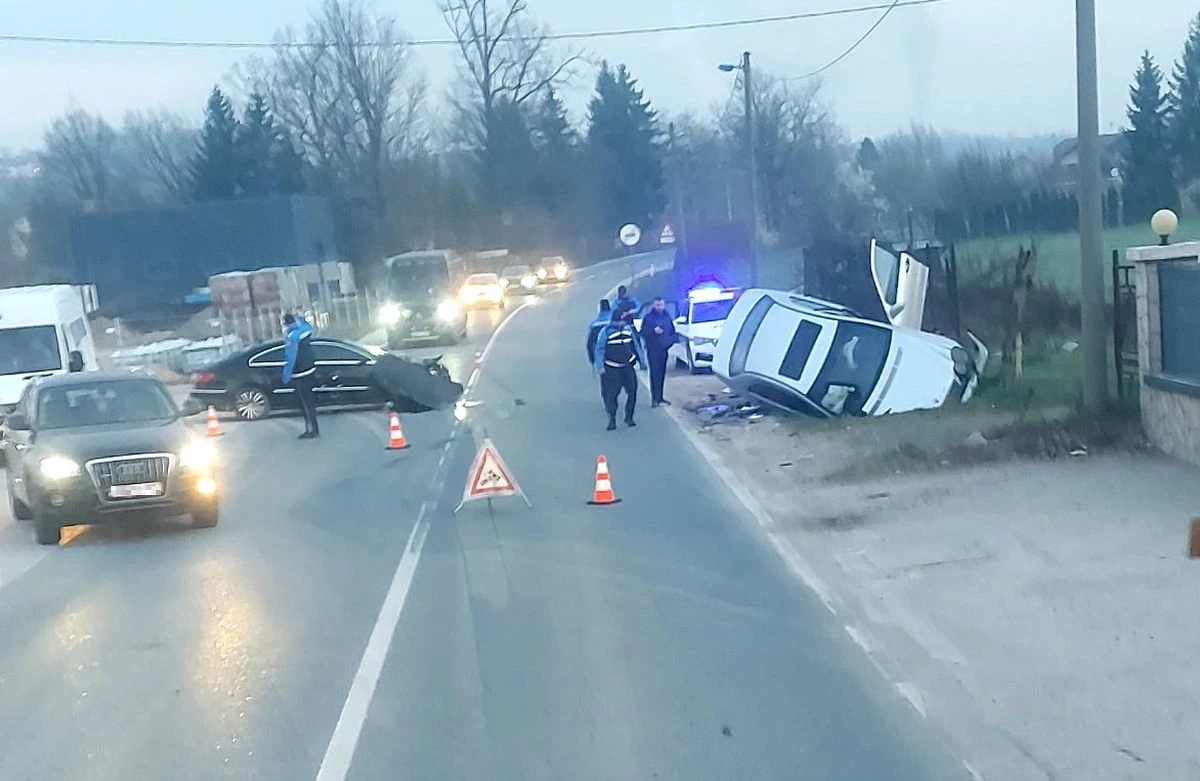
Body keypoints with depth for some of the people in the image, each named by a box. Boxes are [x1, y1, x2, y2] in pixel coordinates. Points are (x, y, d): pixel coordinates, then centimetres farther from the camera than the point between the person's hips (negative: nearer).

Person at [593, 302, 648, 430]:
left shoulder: (628, 329, 6)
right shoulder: (606, 331, -7)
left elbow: (636, 345, 15)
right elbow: (600, 349, -5)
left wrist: (642, 360, 17)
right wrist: (600, 366, -11)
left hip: (627, 367, 4)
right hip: (611, 369, -4)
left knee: (632, 392, -1)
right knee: (610, 394, -5)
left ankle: (629, 417, 14)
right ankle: (612, 420, 5)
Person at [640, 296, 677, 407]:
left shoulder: (667, 316, 12)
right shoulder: (649, 317, -4)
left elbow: (672, 331, 19)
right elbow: (643, 332, -8)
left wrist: (672, 339, -1)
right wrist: (654, 330, -23)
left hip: (664, 349, 5)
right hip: (653, 350, -5)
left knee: (662, 374, 9)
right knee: (655, 373, -11)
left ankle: (660, 397, 17)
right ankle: (654, 398, -11)